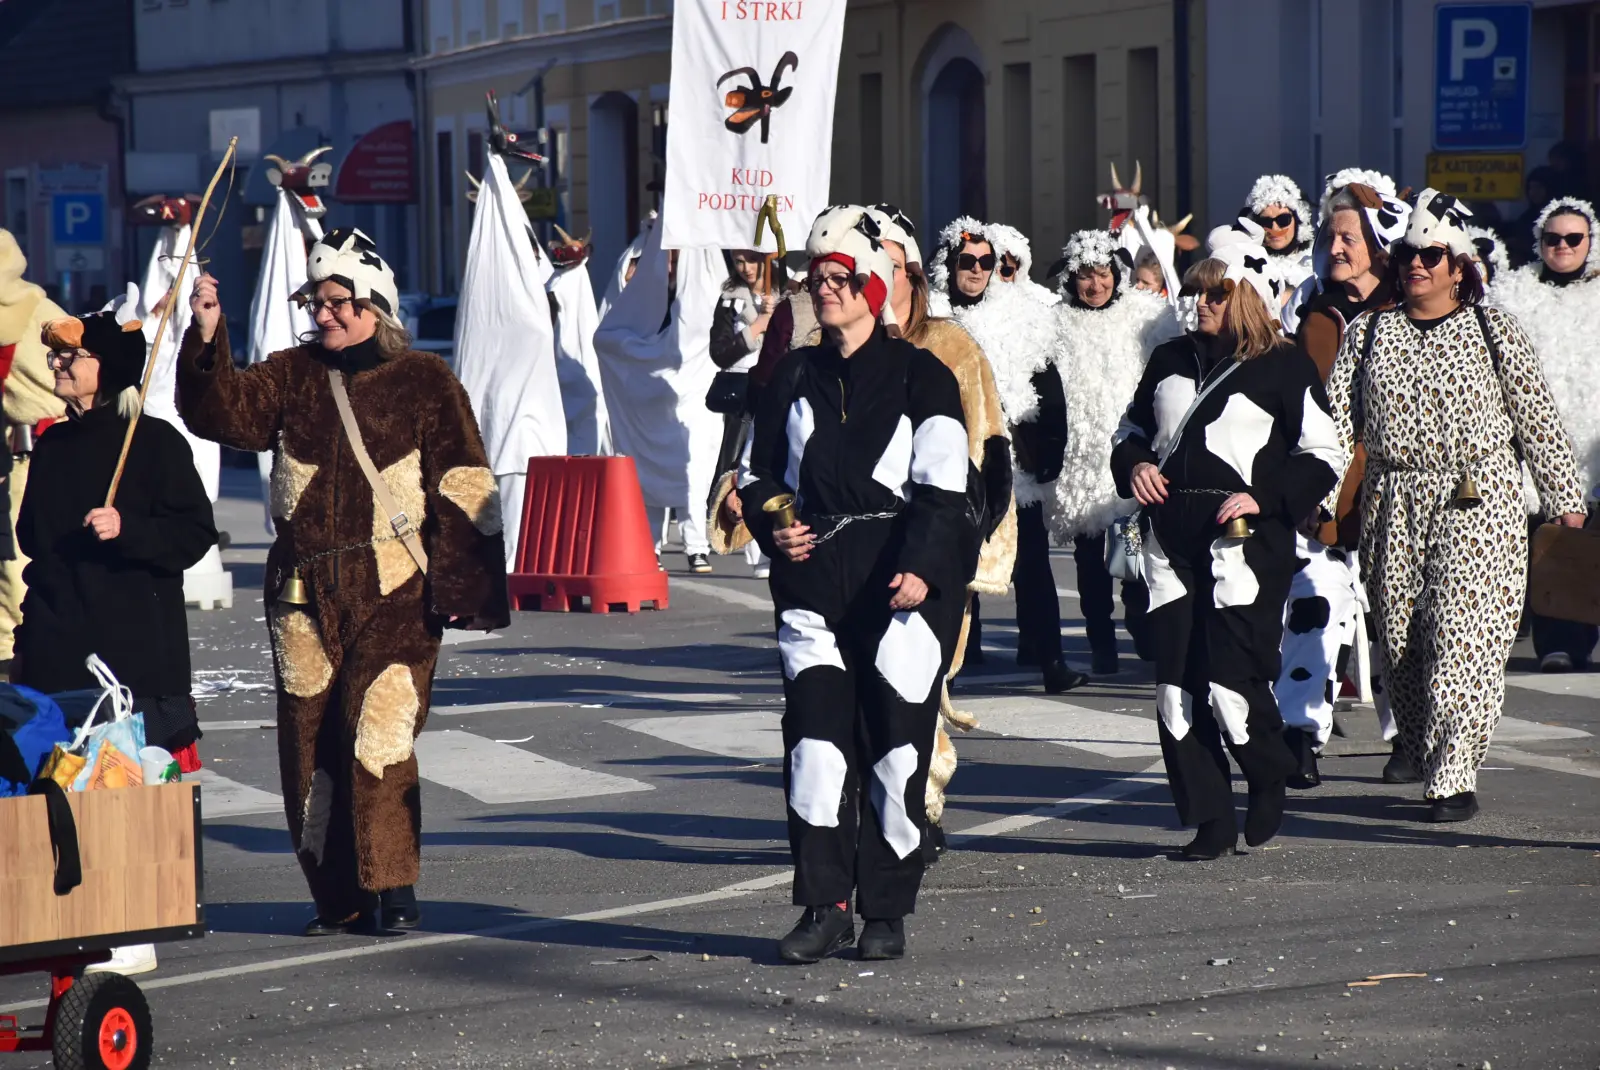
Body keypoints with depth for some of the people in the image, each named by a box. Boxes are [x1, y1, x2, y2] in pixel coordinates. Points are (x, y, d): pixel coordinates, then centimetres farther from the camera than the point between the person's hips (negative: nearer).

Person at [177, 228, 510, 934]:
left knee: (379, 732, -15)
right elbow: (222, 412, 0)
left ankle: (392, 889, -7)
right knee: (308, 739, 4)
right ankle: (337, 897, 13)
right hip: (303, 592, 4)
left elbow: (463, 491, -1)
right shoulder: (293, 375, 13)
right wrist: (207, 339, -15)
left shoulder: (423, 381, 2)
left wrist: (464, 588, -8)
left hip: (393, 593, -4)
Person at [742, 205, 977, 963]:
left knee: (895, 741, -2)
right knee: (814, 736, -7)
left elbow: (941, 488, -6)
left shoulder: (920, 377, 0)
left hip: (901, 577, -3)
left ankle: (886, 912, 7)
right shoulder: (794, 379, 14)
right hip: (815, 576, 4)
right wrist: (772, 526, 3)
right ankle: (824, 907, -4)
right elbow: (762, 473, 24)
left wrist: (919, 568, -19)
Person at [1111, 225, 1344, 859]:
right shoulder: (1171, 361, 18)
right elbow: (1131, 433, 29)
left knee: (1232, 683, -12)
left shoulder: (1286, 367, 1)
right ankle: (1211, 823, 8)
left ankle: (1270, 783, 17)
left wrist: (1265, 498, -13)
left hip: (1245, 541, -6)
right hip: (1171, 540, 6)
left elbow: (1324, 458, -1)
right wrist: (1134, 466, 7)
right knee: (1177, 688, 0)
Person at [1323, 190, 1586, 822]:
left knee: (1464, 637, -13)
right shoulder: (1368, 336, 10)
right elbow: (1335, 421, 5)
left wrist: (1564, 497, 9)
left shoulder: (1494, 331, 4)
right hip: (1395, 510, 3)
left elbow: (1537, 417, 8)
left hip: (1478, 508, -3)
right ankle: (1426, 762, 18)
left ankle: (1454, 776, -14)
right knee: (1401, 644, 4)